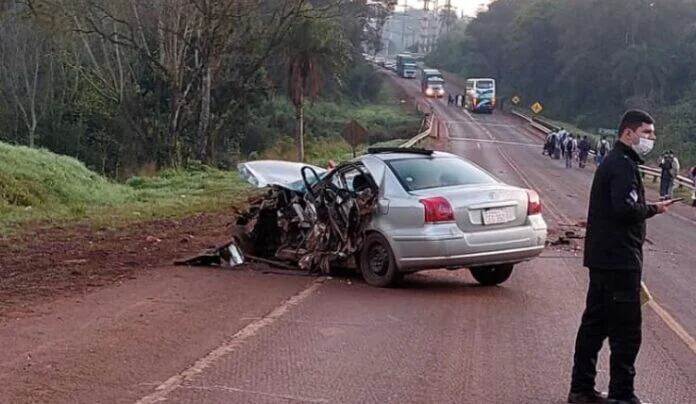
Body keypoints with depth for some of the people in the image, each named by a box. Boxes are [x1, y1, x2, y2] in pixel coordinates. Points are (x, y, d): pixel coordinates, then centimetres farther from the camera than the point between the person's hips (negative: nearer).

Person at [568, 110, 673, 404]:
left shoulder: (613, 162, 18)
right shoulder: (623, 165, -15)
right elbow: (625, 209, -26)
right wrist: (653, 209, -11)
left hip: (602, 258, 11)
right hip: (619, 260, -11)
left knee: (594, 323, 14)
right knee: (626, 330, -3)